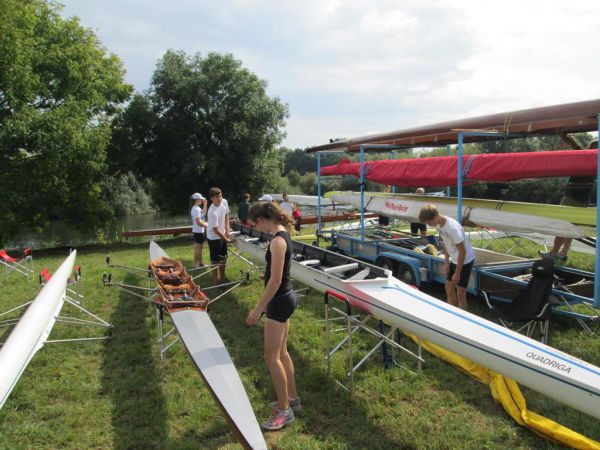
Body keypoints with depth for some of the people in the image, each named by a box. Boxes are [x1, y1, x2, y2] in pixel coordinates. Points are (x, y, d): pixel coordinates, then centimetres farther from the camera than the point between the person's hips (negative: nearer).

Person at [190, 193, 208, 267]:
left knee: (197, 247, 16)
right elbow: (198, 222, -23)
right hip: (198, 231, -10)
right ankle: (200, 264, 5)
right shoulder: (196, 209, -21)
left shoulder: (197, 208, 9)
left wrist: (205, 204, 15)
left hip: (198, 231, 10)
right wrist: (207, 225, -14)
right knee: (199, 247, -2)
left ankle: (196, 263, 25)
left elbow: (203, 213, 26)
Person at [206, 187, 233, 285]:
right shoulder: (213, 212, -31)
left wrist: (227, 229, 0)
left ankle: (222, 279, 35)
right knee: (215, 261, 1)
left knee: (223, 259, 19)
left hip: (222, 235, 8)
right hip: (214, 237, -8)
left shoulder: (224, 202, -8)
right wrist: (226, 239, -18)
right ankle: (215, 282, 13)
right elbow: (215, 229, -26)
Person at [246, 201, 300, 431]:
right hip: (283, 298, 10)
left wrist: (258, 308, -17)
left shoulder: (277, 241, -22)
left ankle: (284, 410, 13)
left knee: (272, 358, 0)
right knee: (282, 353, 20)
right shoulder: (283, 233, 8)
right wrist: (266, 303, 22)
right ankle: (292, 399, 33)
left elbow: (275, 280, -23)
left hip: (280, 301, -10)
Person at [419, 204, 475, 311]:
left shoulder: (452, 227, -31)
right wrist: (447, 263, 10)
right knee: (449, 289, 15)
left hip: (465, 260, -9)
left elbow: (462, 251, -25)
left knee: (460, 294, -3)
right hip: (454, 260, 9)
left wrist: (457, 273, -20)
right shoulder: (439, 225, -5)